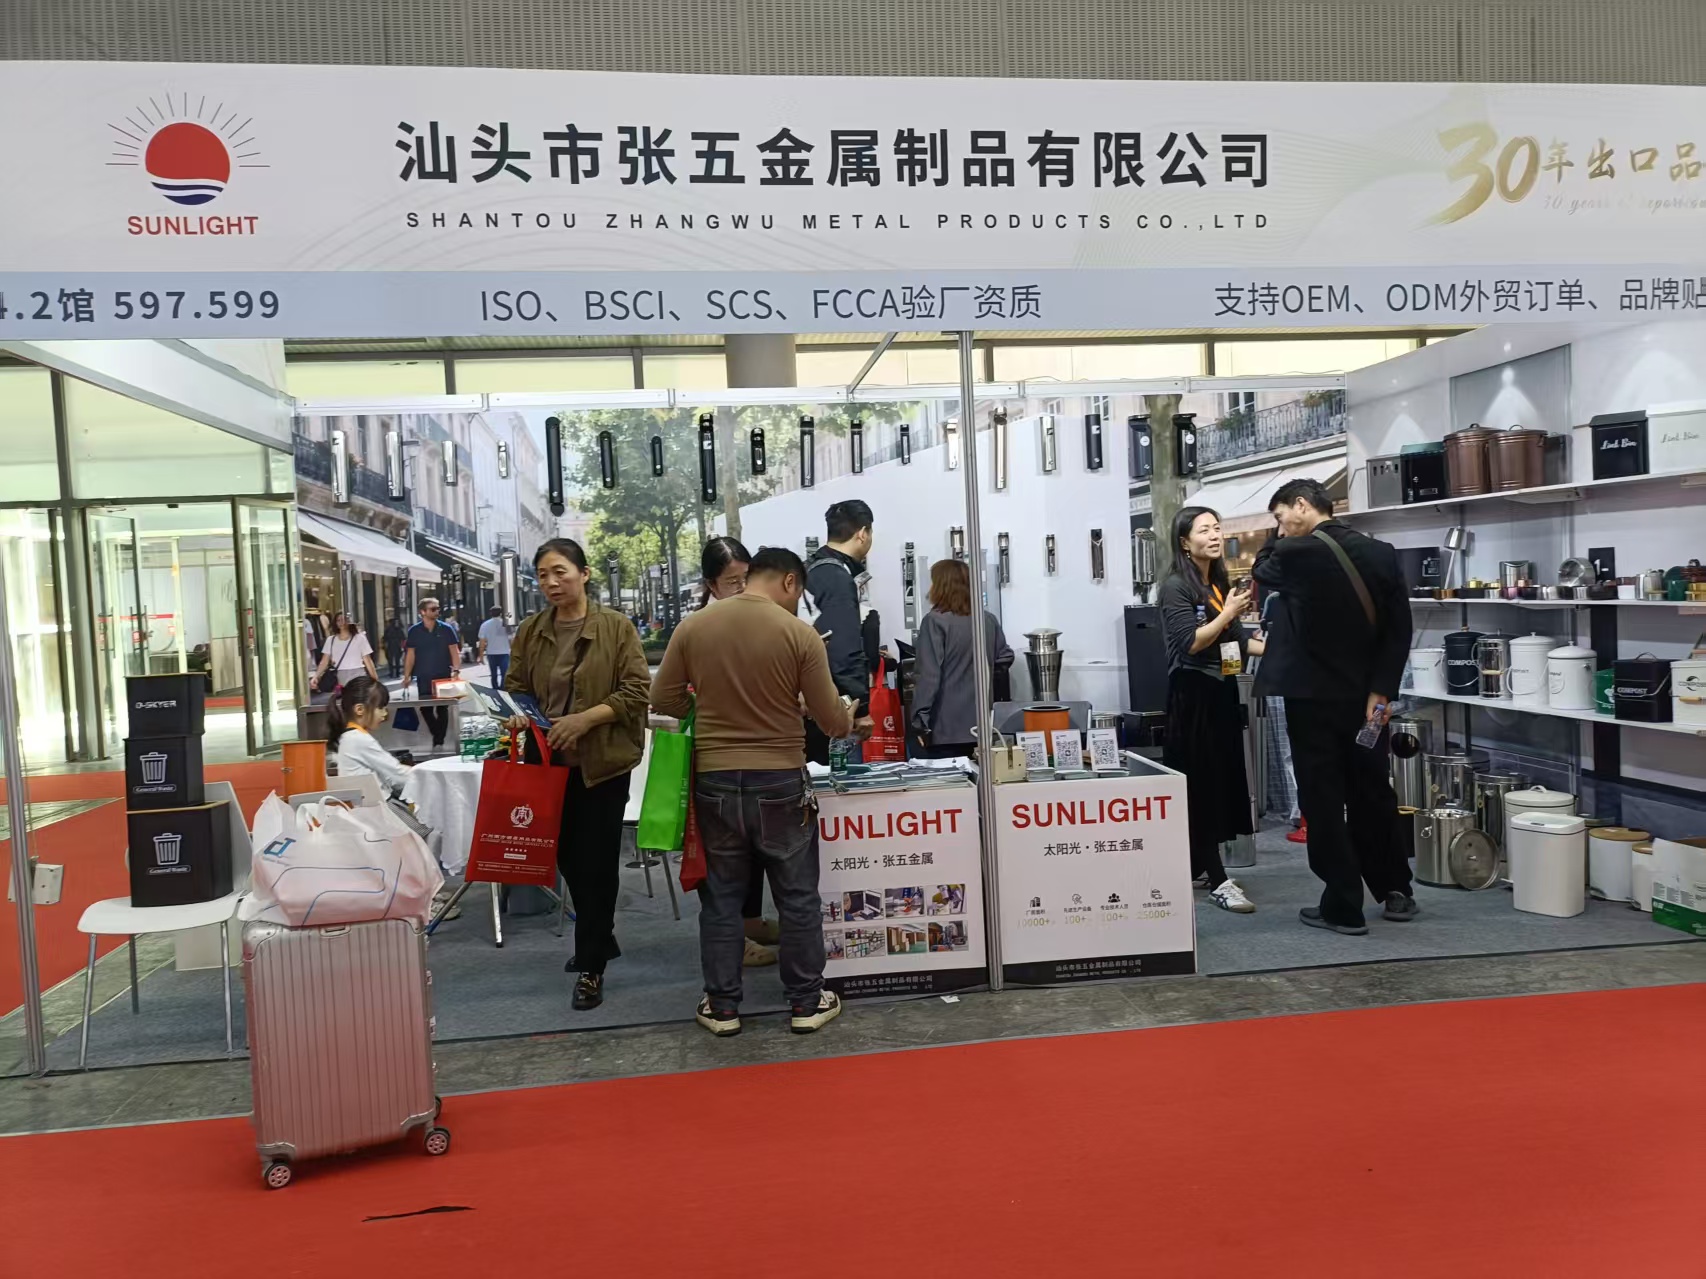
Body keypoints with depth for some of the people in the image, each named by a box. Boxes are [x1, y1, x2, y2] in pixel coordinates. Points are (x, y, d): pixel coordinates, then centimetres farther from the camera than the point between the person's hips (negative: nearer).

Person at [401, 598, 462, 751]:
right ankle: (439, 736, 16)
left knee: (442, 708, 5)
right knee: (425, 708, 1)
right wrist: (407, 676, 0)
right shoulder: (414, 631, 1)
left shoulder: (446, 629, -1)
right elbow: (410, 654, 4)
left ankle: (439, 740, 13)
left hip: (443, 676, -1)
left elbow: (454, 651, -1)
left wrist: (456, 670, -13)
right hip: (423, 677, 1)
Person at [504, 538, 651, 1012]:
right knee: (567, 858, 15)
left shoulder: (616, 627, -7)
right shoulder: (530, 631, 5)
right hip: (550, 761, 5)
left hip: (602, 761, -5)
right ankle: (600, 940, 37)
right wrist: (517, 715, -9)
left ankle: (591, 966, 13)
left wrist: (585, 719, -20)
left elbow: (637, 691, -10)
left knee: (596, 862, 0)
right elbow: (514, 687, 12)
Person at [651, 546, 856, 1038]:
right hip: (781, 781, -2)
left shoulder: (693, 626, -3)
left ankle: (721, 1005, 20)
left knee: (720, 896, 13)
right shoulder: (799, 633, -10)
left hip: (714, 780, 2)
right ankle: (807, 1002, 20)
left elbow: (663, 700, 2)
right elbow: (832, 719, -6)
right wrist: (847, 717, 17)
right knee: (798, 898, 11)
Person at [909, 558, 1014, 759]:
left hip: (945, 728, -6)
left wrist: (920, 721, -13)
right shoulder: (989, 620, 7)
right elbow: (1005, 659, 17)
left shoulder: (935, 621, -11)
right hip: (980, 725, 6)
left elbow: (928, 675, -15)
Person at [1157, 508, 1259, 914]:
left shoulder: (1220, 583, 12)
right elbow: (1190, 643, -18)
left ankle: (1198, 866, 20)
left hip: (1223, 692, 8)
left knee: (1223, 781, 9)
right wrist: (1227, 613, -21)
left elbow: (1236, 641, 15)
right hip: (1193, 695, -8)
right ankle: (1218, 882, -5)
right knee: (1200, 784, -6)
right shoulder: (1176, 586, -10)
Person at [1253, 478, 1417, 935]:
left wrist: (1287, 536, 12)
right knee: (1373, 795, 18)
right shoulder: (1381, 553, 1)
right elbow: (1399, 629, -2)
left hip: (1312, 697, -5)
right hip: (1366, 697, 5)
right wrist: (1381, 692, -2)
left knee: (1323, 801, 3)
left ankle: (1343, 908, 8)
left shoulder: (1295, 554, -15)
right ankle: (1395, 893, 29)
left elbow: (1262, 571, 9)